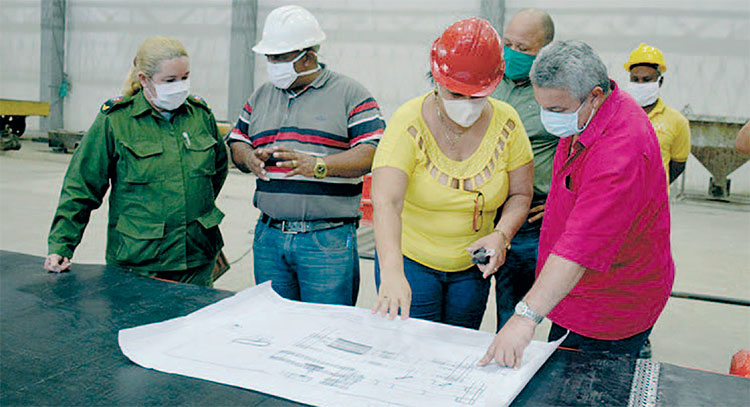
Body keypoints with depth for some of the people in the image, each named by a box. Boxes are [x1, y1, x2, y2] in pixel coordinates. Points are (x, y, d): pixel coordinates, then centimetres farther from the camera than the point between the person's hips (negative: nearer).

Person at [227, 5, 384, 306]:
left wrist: (317, 165, -23)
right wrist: (249, 158, -5)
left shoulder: (350, 94, -2)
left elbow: (372, 154, -11)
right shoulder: (261, 96, 15)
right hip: (269, 236, 5)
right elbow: (237, 143, 19)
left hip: (328, 240, -5)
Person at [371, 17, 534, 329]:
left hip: (472, 265, 3)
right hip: (410, 258, -3)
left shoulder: (506, 123, -9)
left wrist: (501, 235, -20)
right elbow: (386, 203, -32)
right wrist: (392, 271, -46)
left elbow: (521, 194, 1)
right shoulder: (409, 124, -20)